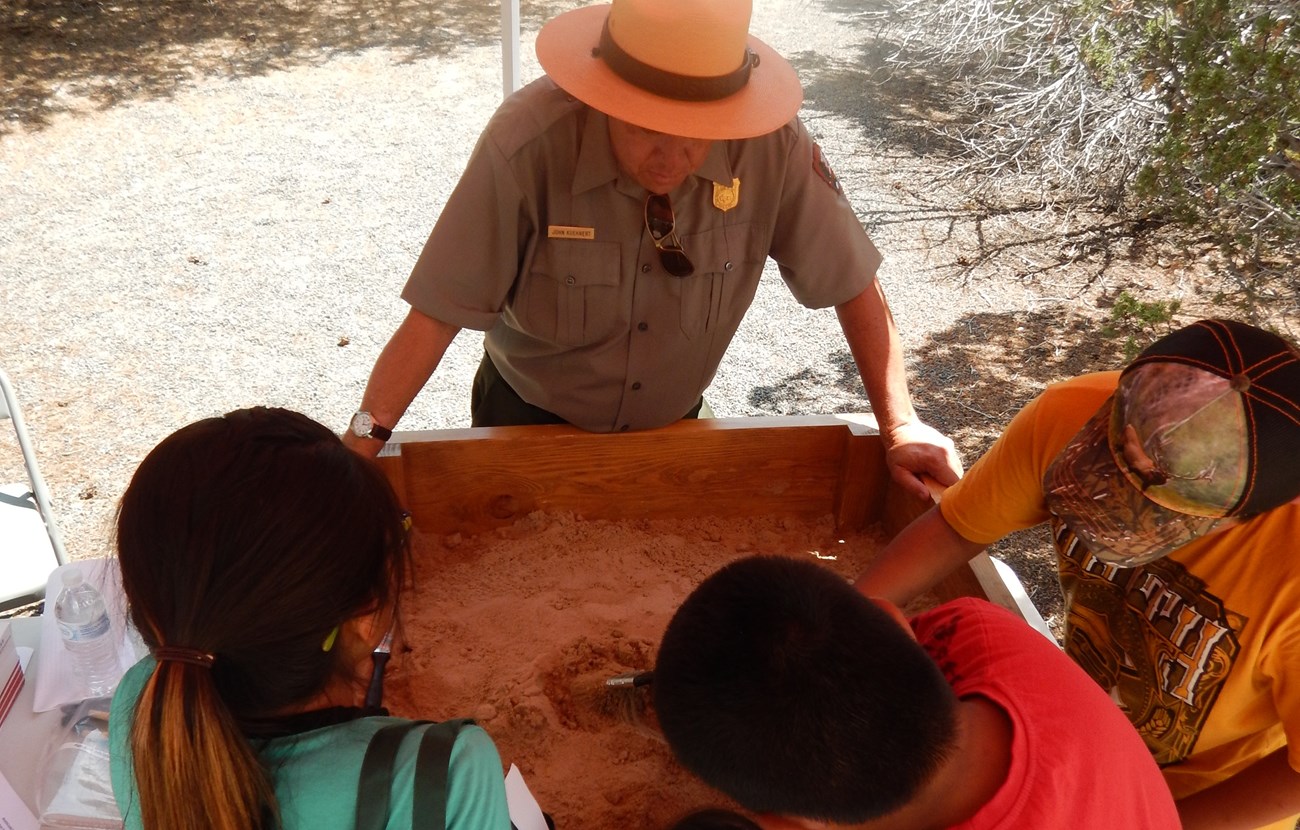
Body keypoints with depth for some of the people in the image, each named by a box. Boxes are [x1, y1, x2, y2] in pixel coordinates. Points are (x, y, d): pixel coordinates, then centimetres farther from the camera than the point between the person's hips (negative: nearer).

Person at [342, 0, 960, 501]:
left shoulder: (771, 145, -25)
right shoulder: (528, 143, -31)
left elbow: (853, 284, -14)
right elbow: (438, 313, -27)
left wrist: (900, 425, -13)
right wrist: (363, 439, -32)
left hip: (673, 421, 2)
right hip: (530, 421, -1)